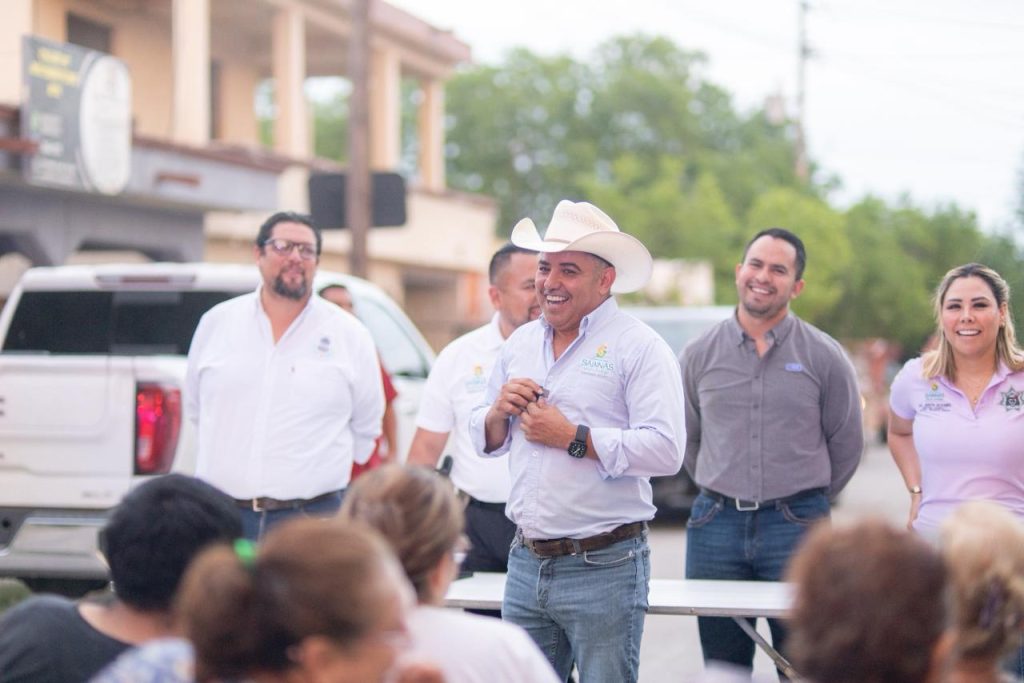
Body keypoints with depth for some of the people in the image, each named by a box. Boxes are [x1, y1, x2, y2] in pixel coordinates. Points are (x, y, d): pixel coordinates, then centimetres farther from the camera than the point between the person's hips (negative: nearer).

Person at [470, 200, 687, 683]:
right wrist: (500, 411, -3)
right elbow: (484, 442, 19)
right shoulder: (520, 344, 13)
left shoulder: (639, 347, -8)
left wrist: (573, 438, -18)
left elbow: (666, 451, -19)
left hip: (604, 567, -6)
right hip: (526, 564, 6)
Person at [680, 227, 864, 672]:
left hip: (796, 525, -2)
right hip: (715, 525, 2)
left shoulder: (824, 357, 0)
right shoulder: (699, 355, 6)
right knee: (722, 669, 8)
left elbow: (846, 444, 9)